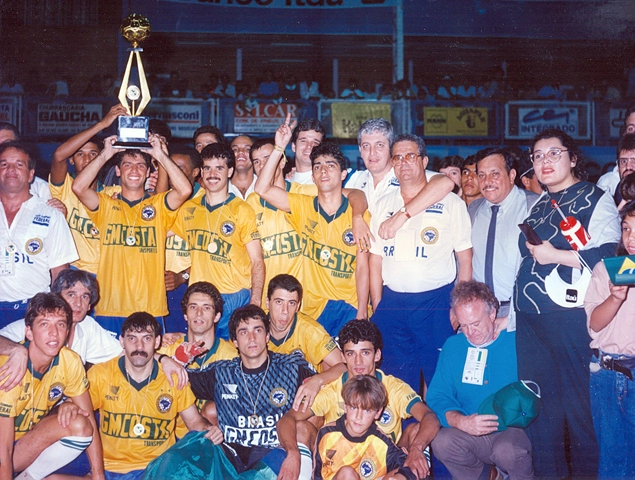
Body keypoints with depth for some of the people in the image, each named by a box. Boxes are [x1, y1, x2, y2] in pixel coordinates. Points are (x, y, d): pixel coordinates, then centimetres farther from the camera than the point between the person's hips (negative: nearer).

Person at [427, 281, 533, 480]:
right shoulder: (452, 346, 6)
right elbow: (437, 397, 1)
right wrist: (461, 422, -19)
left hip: (516, 429, -2)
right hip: (470, 436, 3)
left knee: (507, 450, -34)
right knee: (441, 441, -26)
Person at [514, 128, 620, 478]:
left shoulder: (594, 199, -3)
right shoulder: (539, 205, 19)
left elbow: (609, 252, -16)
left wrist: (555, 255, -14)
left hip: (569, 316, -7)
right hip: (529, 318, 7)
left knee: (578, 404, 0)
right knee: (538, 402, 14)